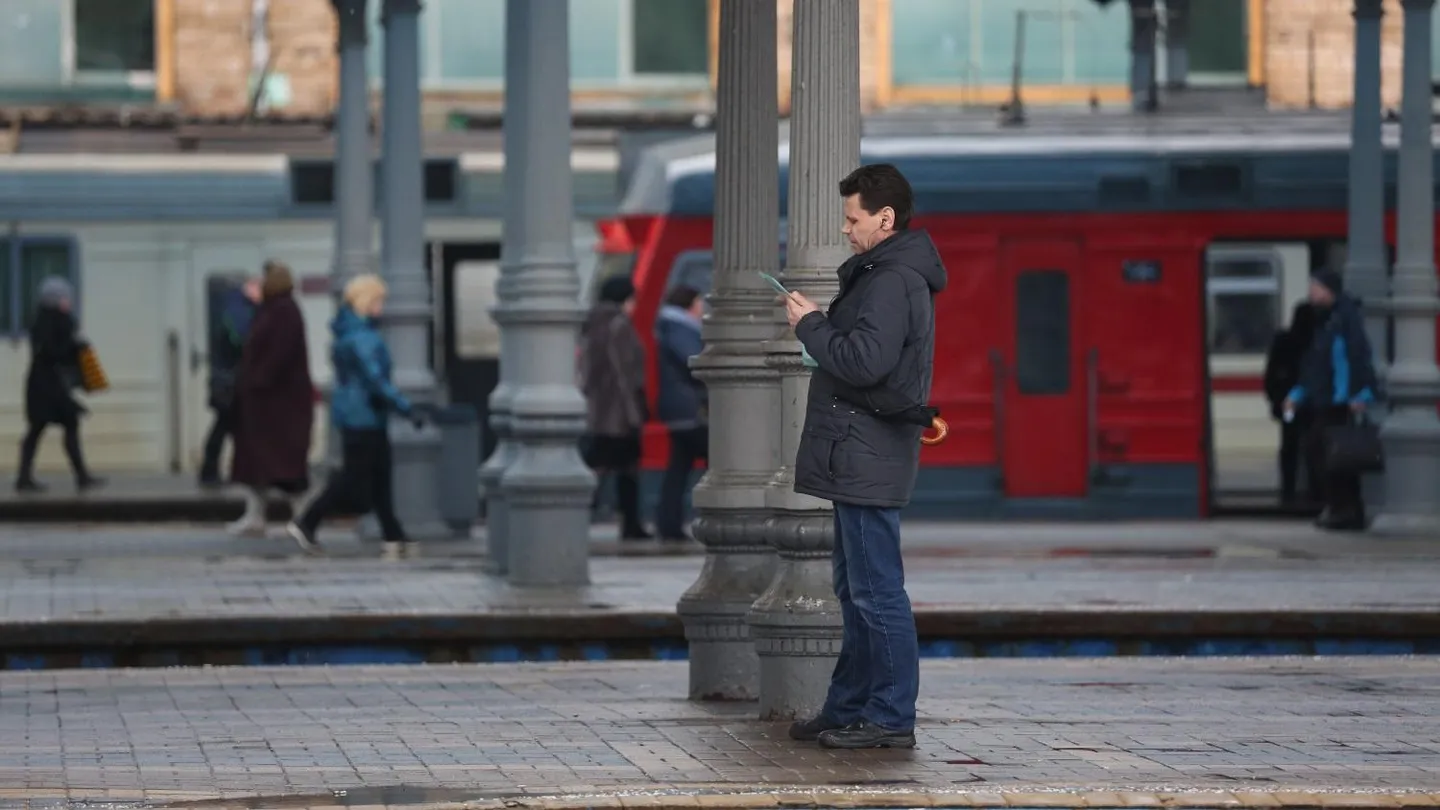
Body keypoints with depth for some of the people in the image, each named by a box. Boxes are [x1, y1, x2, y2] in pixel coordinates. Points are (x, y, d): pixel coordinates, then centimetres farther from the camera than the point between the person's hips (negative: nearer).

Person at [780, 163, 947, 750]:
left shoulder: (892, 282, -16)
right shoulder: (883, 274, 18)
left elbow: (863, 362, -25)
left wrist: (810, 326, -12)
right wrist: (819, 324, 6)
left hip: (868, 463, -11)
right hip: (857, 461, 11)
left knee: (877, 592, -8)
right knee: (855, 591, 16)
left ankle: (892, 719, -6)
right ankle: (848, 709, 23)